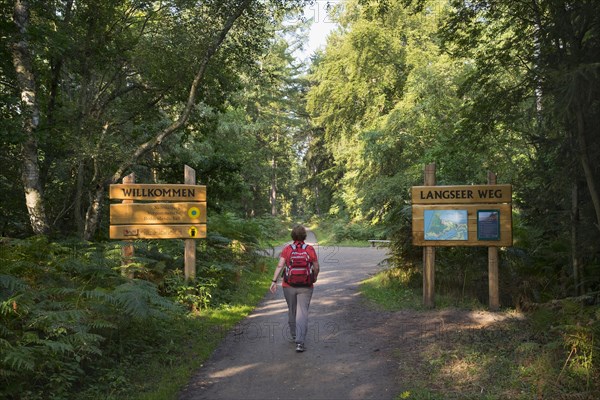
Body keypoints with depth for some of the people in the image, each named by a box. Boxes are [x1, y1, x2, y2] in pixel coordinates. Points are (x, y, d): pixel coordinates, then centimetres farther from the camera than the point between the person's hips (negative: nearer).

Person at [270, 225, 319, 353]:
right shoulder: (310, 249, -4)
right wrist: (315, 277, 19)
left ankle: (294, 335, 39)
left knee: (292, 311, 21)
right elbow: (316, 267, 0)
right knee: (302, 313, -2)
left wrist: (274, 281, -10)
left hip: (289, 286, 2)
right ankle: (300, 342, -14)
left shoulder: (287, 249, -3)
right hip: (305, 287, -2)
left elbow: (280, 265, -11)